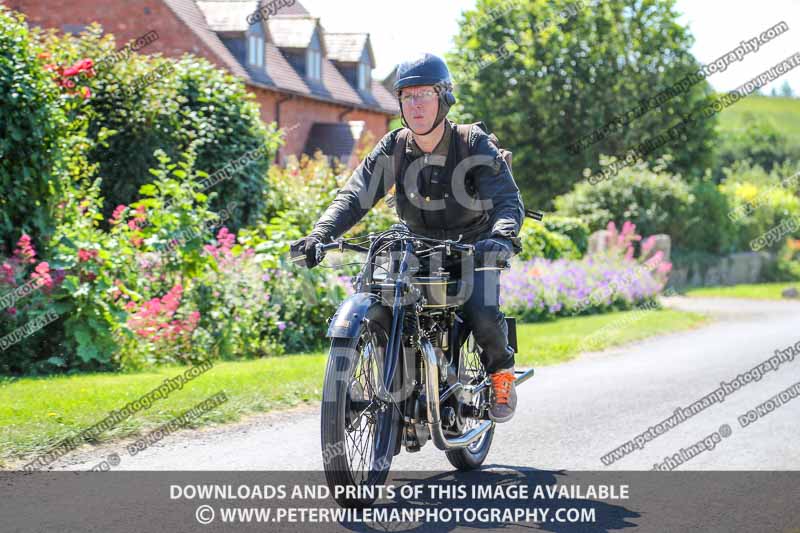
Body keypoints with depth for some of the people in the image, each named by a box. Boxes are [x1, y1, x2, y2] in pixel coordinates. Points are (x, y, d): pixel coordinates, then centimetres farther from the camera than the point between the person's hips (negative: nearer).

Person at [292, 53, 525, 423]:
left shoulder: (474, 145, -14)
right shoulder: (393, 148, -5)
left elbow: (508, 198, -22)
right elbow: (355, 195, -13)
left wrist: (503, 234, -45)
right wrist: (321, 233, -30)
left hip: (473, 248, -3)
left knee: (484, 319, -26)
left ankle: (500, 371, 9)